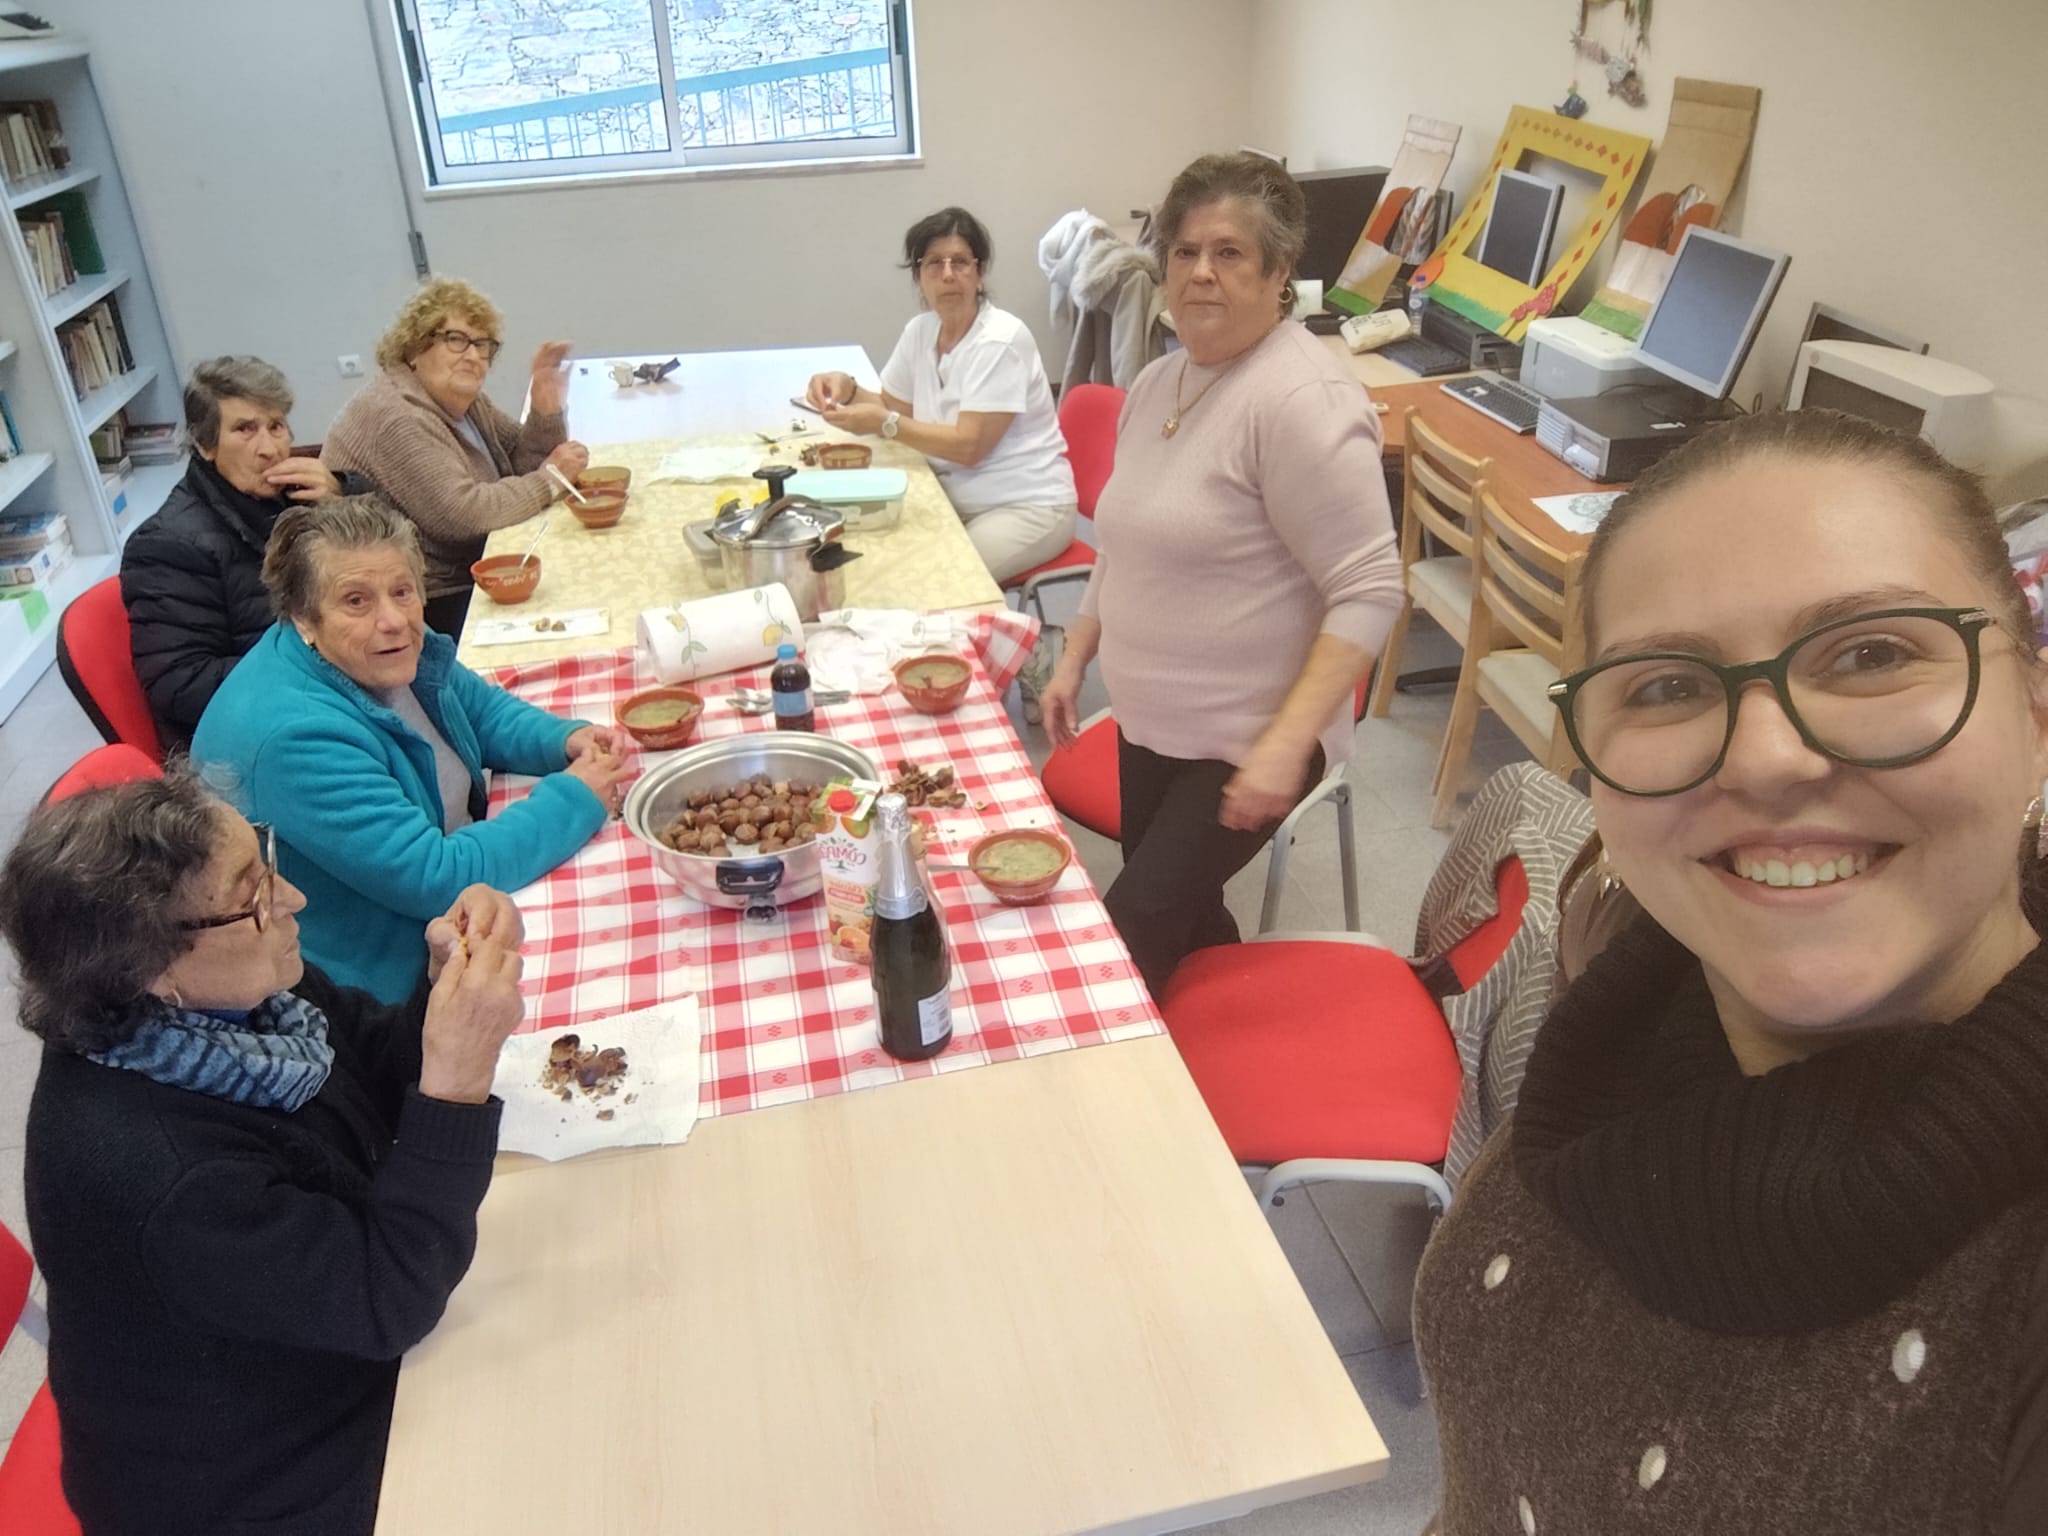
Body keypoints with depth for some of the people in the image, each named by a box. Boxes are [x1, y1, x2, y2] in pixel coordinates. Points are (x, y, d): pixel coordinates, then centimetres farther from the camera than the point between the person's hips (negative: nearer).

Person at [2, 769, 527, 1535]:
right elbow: (392, 1300, -29)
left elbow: (384, 1071, -1)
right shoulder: (145, 1165, -36)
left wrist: (449, 980, -22)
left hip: (332, 1348, 7)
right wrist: (459, 1075, -39)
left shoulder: (220, 1000, -14)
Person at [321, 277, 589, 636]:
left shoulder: (462, 398, 9)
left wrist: (547, 411, -9)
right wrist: (550, 480, -16)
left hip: (464, 580, 9)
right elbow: (462, 514, -27)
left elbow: (524, 461, 10)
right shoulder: (396, 417, -19)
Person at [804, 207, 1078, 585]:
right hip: (957, 502, 7)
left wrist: (883, 424, -23)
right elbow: (895, 409, 13)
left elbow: (969, 447, -23)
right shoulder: (920, 331, 4)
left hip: (1025, 508, -7)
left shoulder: (999, 341, -19)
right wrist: (848, 389, -6)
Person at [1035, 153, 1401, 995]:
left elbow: (1368, 592, -22)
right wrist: (1074, 658, 15)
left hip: (1246, 743, -8)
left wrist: (1286, 745, -27)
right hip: (1149, 727, 8)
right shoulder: (1159, 381, 7)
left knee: (1132, 937, -7)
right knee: (1181, 922, 17)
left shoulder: (1300, 400, -20)